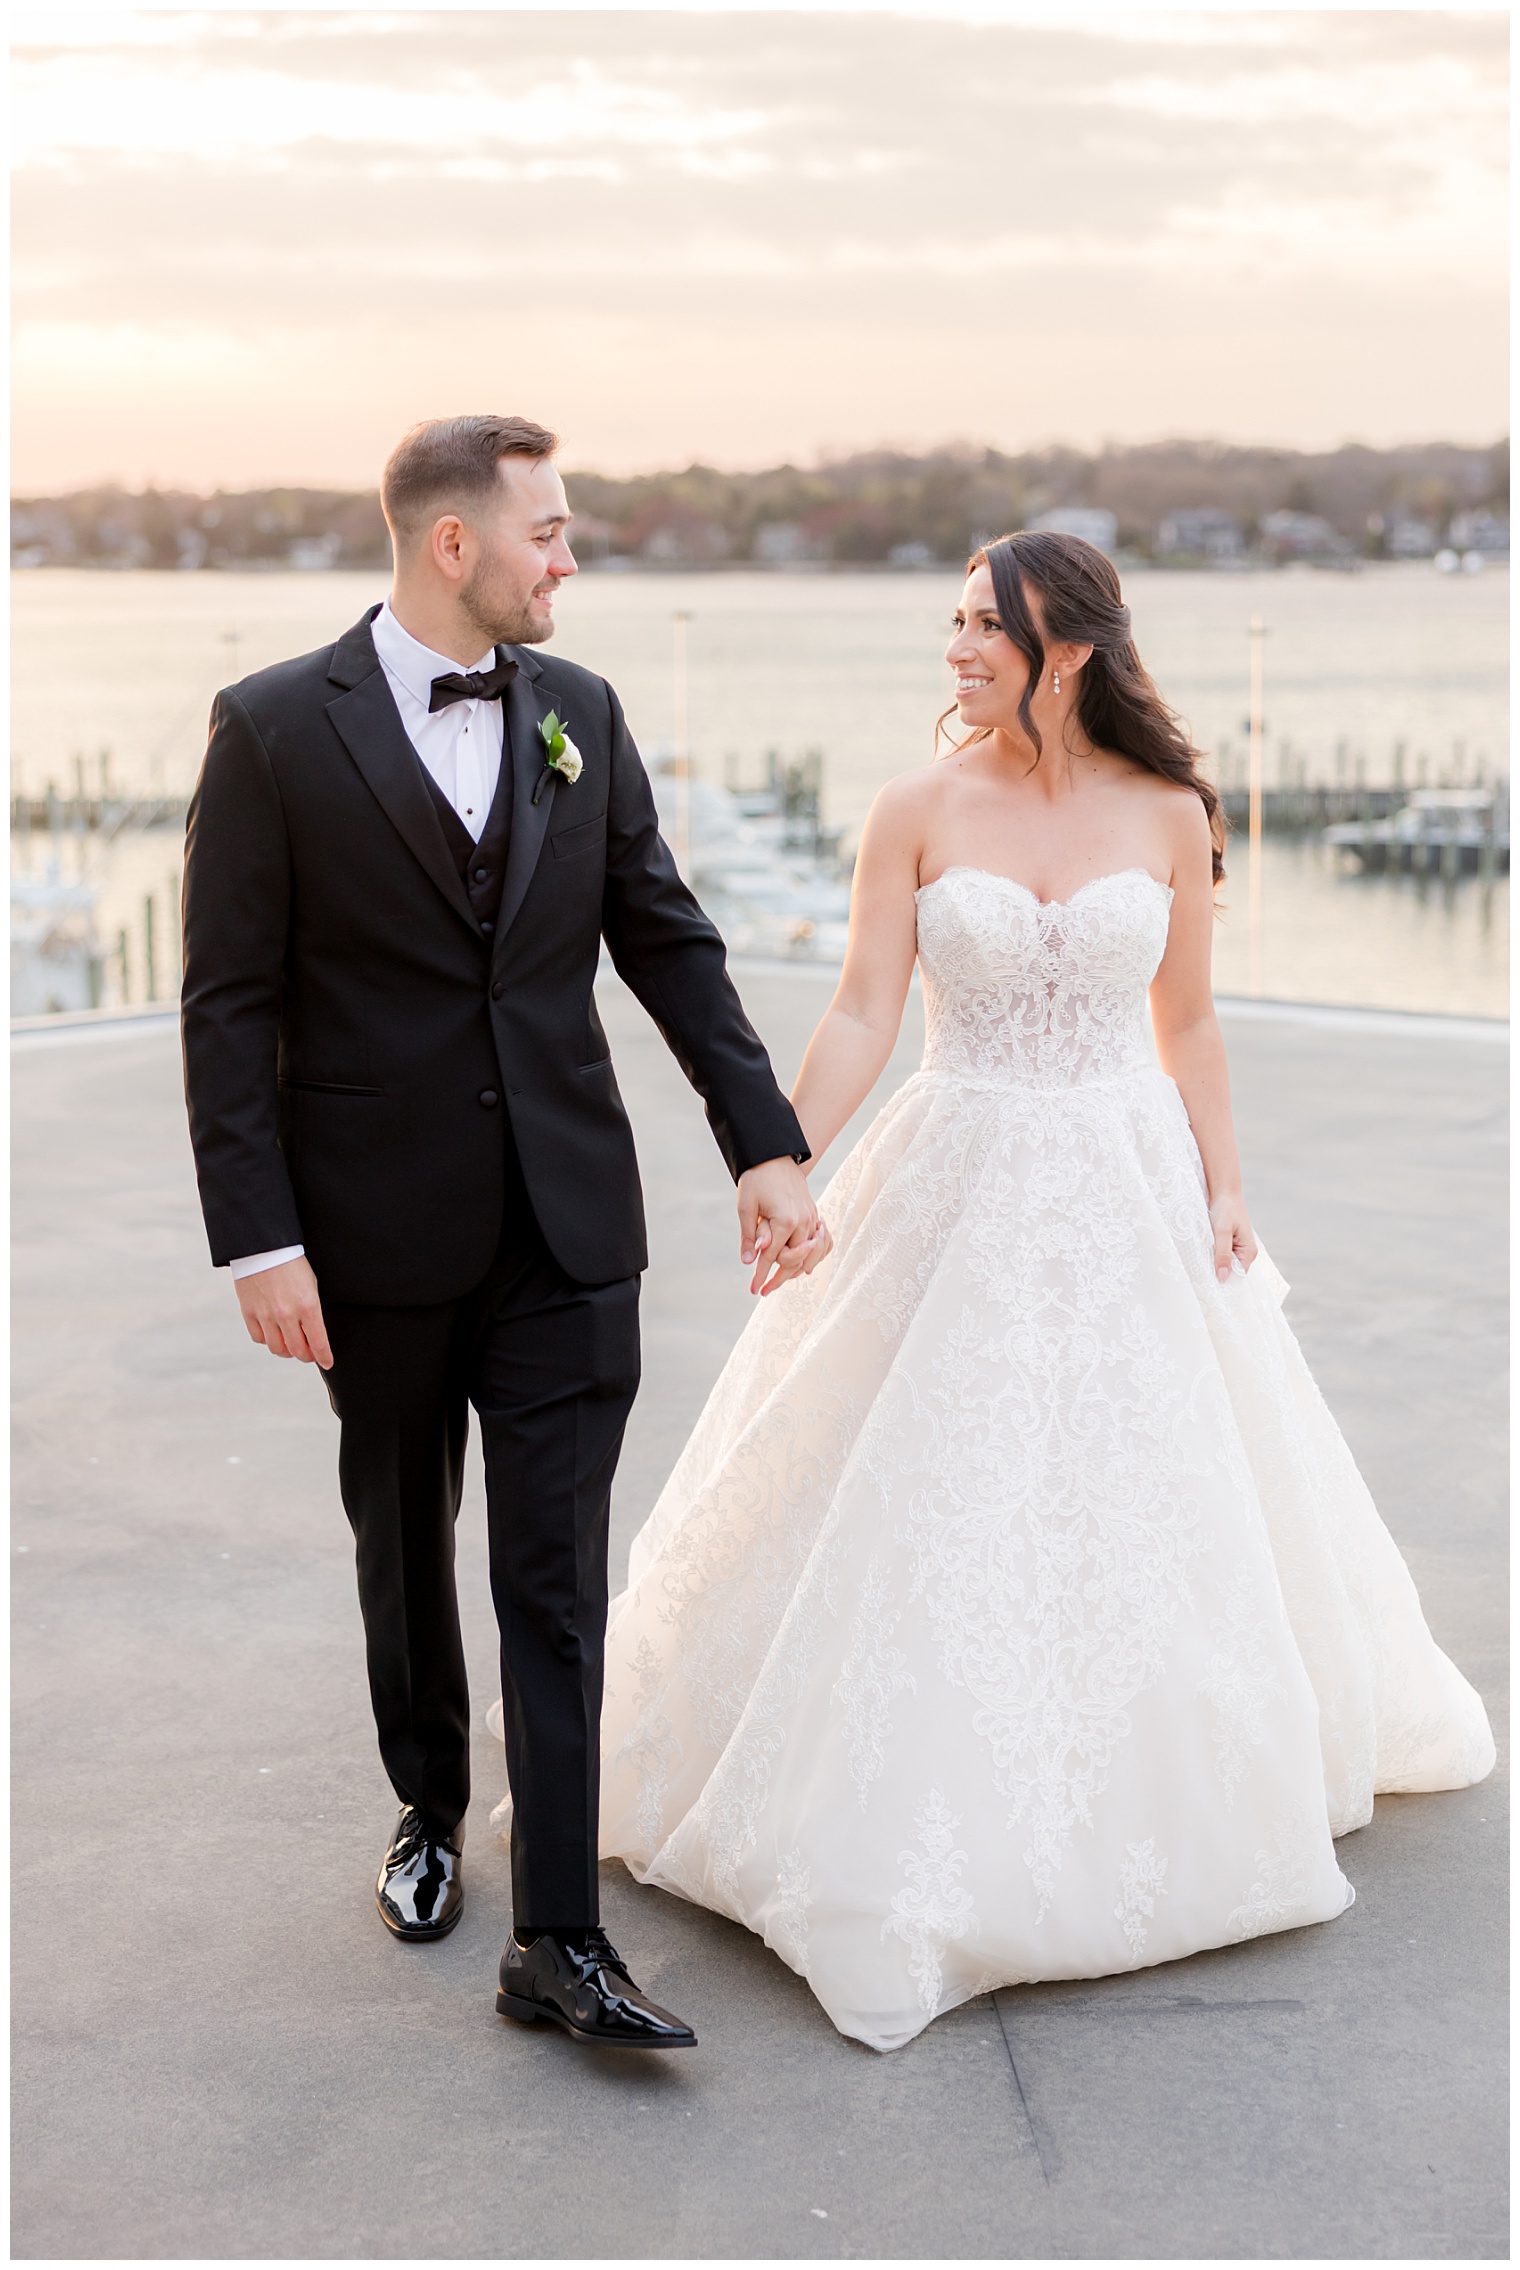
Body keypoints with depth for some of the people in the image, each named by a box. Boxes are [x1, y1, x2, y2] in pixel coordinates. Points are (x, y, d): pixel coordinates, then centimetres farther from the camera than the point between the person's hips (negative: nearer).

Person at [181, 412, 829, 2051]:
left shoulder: (578, 713, 4)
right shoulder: (276, 728, -7)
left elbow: (667, 943, 8)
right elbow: (231, 1004, -8)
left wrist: (766, 1145, 1)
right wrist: (259, 1239, -13)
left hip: (566, 1221, 2)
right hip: (380, 1224, -2)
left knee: (558, 1574, -1)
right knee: (403, 1546, 16)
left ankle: (558, 1940, 3)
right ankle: (430, 1808, 40)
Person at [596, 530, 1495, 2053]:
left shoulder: (1167, 814, -1)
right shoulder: (917, 812, -3)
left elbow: (1186, 1024, 6)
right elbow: (864, 1018, -5)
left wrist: (1222, 1189, 0)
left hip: (1129, 1193, 1)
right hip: (957, 1187, -1)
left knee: (1141, 1500, 11)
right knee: (925, 1500, 1)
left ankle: (1150, 1798, 34)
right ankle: (932, 1823, 16)